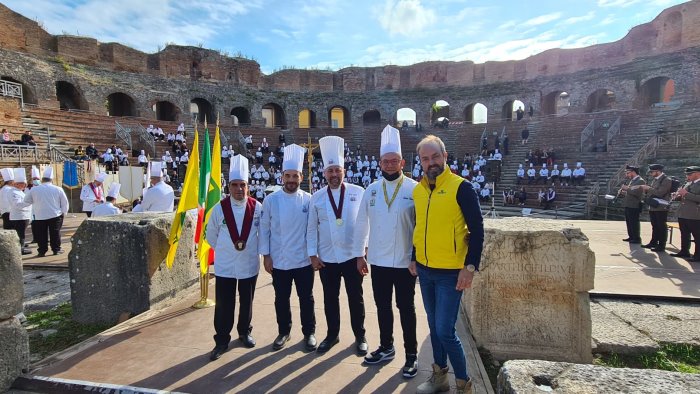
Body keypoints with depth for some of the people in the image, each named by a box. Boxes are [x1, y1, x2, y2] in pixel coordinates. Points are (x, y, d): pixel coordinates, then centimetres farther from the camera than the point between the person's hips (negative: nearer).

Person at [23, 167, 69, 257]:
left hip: (40, 216, 0)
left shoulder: (34, 189, -3)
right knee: (55, 233, 7)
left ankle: (42, 251, 11)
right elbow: (65, 202, 2)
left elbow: (26, 200, 11)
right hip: (55, 215, 0)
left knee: (41, 234, 7)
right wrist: (64, 212, 15)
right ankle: (56, 249, 11)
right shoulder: (58, 189, -5)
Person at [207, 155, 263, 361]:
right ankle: (222, 341, 22)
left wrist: (251, 248, 8)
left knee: (247, 302, 15)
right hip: (225, 266, 0)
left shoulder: (257, 208, -7)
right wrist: (224, 250, 10)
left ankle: (244, 333, 36)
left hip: (250, 264, 1)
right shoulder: (219, 208, -6)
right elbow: (211, 236, 7)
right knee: (224, 305, 6)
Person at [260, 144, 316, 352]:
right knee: (281, 299, 14)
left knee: (306, 299, 10)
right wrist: (266, 255, -1)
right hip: (279, 261, 1)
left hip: (303, 260, 0)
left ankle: (309, 332, 29)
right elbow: (264, 228, 0)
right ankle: (283, 331, 34)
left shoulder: (309, 200, -4)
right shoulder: (271, 200, -4)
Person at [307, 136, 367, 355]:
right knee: (330, 299, 14)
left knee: (355, 298, 11)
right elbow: (312, 228, 3)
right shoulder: (317, 198, 2)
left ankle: (360, 337, 28)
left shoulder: (358, 193, -4)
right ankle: (332, 335, 33)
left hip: (352, 256, -2)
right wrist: (312, 254, 0)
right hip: (326, 258, 2)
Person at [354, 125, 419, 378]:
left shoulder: (414, 189, -9)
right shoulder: (371, 190, 3)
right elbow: (362, 224, 6)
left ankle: (411, 355, 26)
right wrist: (359, 255, 6)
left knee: (406, 308, 9)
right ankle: (386, 347, 36)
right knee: (382, 306, 17)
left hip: (405, 262, -4)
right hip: (378, 261, 4)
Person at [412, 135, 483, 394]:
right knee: (434, 326, 16)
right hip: (425, 271, 6)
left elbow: (477, 230, -11)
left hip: (450, 273, -6)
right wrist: (414, 258, 15)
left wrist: (470, 267, -15)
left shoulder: (461, 188, -12)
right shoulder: (418, 190, 5)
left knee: (445, 330, -4)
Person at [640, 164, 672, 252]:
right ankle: (653, 243, 24)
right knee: (655, 226, 15)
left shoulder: (667, 180, -11)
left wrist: (648, 188, -16)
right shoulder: (655, 180, 14)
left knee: (661, 227, -1)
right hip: (653, 207, 8)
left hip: (661, 208, -8)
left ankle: (661, 246, 4)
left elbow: (660, 193, -21)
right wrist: (646, 189, 2)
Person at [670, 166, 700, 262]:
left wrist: (686, 194, -20)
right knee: (684, 235, 16)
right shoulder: (688, 184, 16)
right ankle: (684, 251, 26)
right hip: (683, 214, 8)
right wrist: (679, 196, 3)